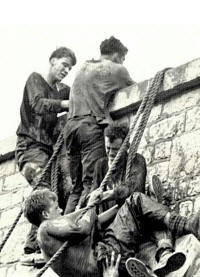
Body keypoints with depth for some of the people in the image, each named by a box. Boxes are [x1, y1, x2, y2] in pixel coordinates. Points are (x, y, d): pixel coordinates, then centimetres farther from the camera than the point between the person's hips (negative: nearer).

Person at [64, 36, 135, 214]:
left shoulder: (83, 68, 26)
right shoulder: (115, 69, 7)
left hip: (72, 124, 7)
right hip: (91, 124, -7)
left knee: (77, 185, 5)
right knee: (91, 182, -14)